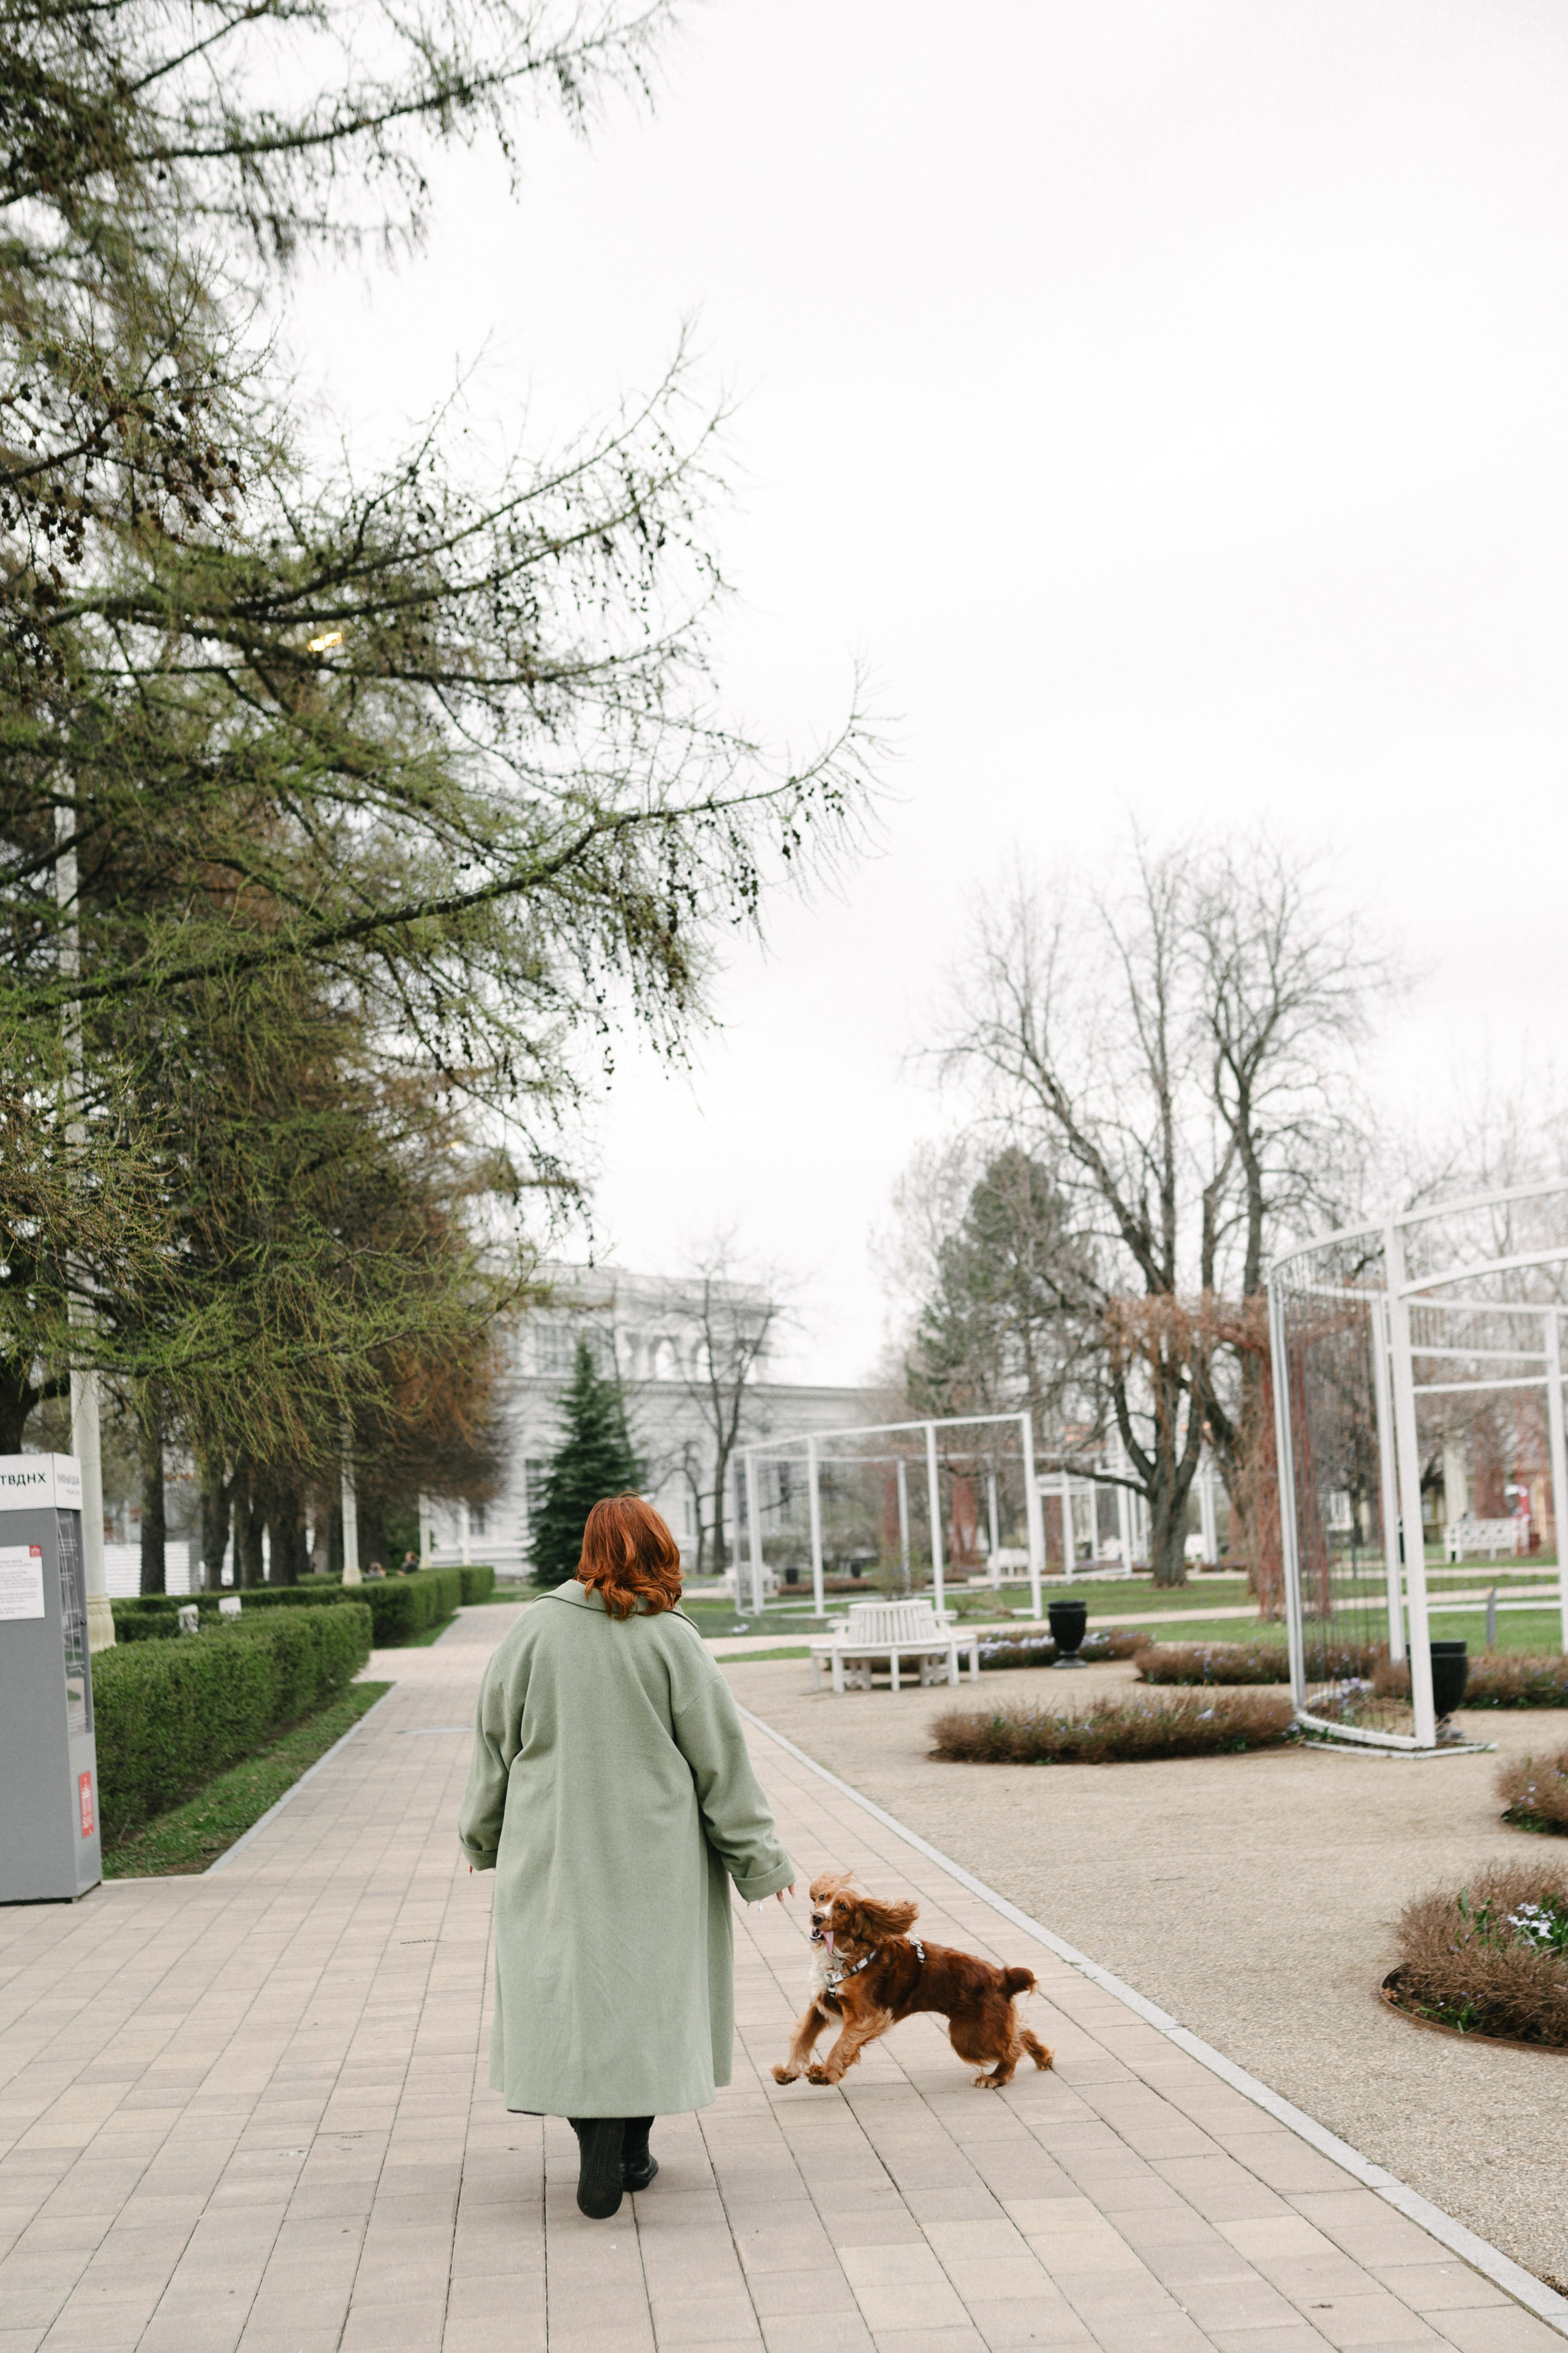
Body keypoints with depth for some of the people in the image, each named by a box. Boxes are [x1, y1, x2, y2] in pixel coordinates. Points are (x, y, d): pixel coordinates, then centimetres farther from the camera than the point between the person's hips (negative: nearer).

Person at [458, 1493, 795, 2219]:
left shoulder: (535, 1630, -6)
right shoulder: (672, 1642, -10)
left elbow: (495, 1739, 4)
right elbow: (720, 1757, -5)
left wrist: (483, 1835, 19)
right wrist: (760, 1857, 5)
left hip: (554, 1853, 1)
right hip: (654, 1854, -1)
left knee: (568, 1988, 6)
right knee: (651, 1987, 12)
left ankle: (597, 2150, -5)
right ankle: (633, 2149, 19)